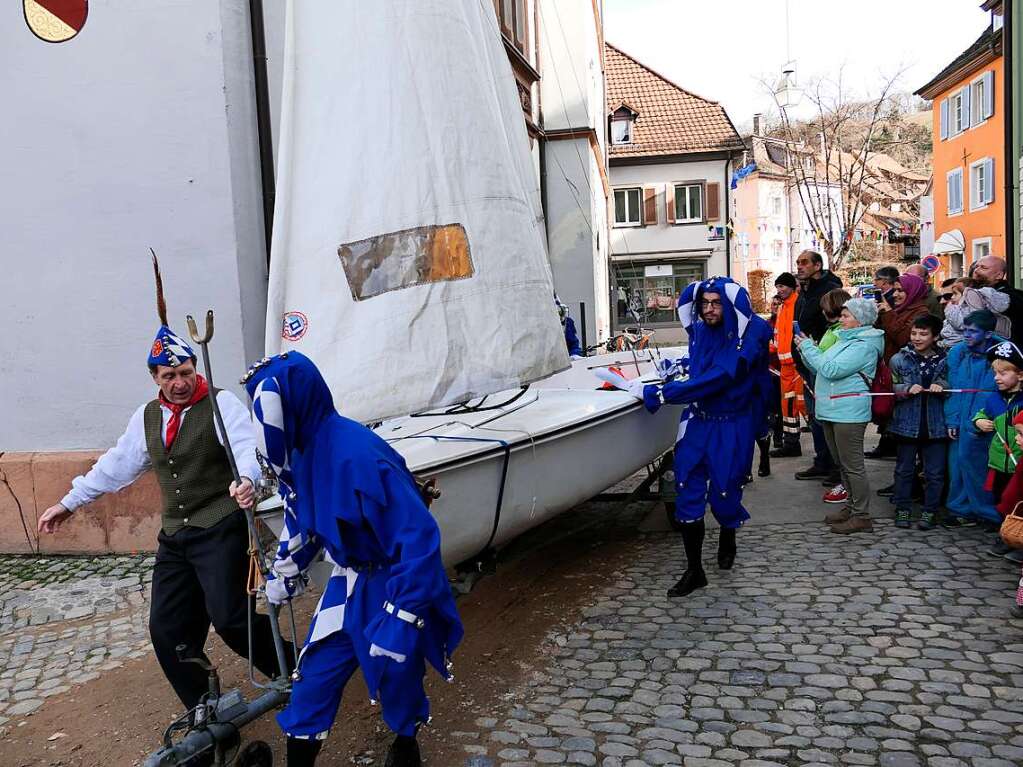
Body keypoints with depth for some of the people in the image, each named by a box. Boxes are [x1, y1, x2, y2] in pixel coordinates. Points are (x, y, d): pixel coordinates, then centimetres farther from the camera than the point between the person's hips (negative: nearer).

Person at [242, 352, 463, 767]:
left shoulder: (358, 455, -33)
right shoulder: (299, 451, -5)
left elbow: (418, 537, -32)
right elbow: (300, 520, 15)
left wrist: (398, 620, -31)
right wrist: (283, 573, 26)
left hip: (394, 583, -6)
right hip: (349, 580, 6)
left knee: (397, 672, 15)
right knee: (315, 674, 5)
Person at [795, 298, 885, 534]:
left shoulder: (864, 345, -13)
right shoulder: (846, 340, 17)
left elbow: (831, 370, -22)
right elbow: (821, 367, 18)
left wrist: (808, 347, -13)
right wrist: (806, 351, 2)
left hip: (849, 413, -10)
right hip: (831, 410, 10)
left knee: (853, 465, -4)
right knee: (842, 464, 17)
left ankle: (861, 516, 4)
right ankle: (851, 507, 27)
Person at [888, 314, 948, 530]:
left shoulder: (945, 360, 2)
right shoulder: (899, 360, -1)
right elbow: (889, 389, -2)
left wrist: (942, 387, -11)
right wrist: (907, 389, -18)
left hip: (935, 425, 1)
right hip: (907, 423, 0)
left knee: (935, 472, 6)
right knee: (904, 469, 10)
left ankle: (930, 511, 19)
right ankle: (903, 509, 22)